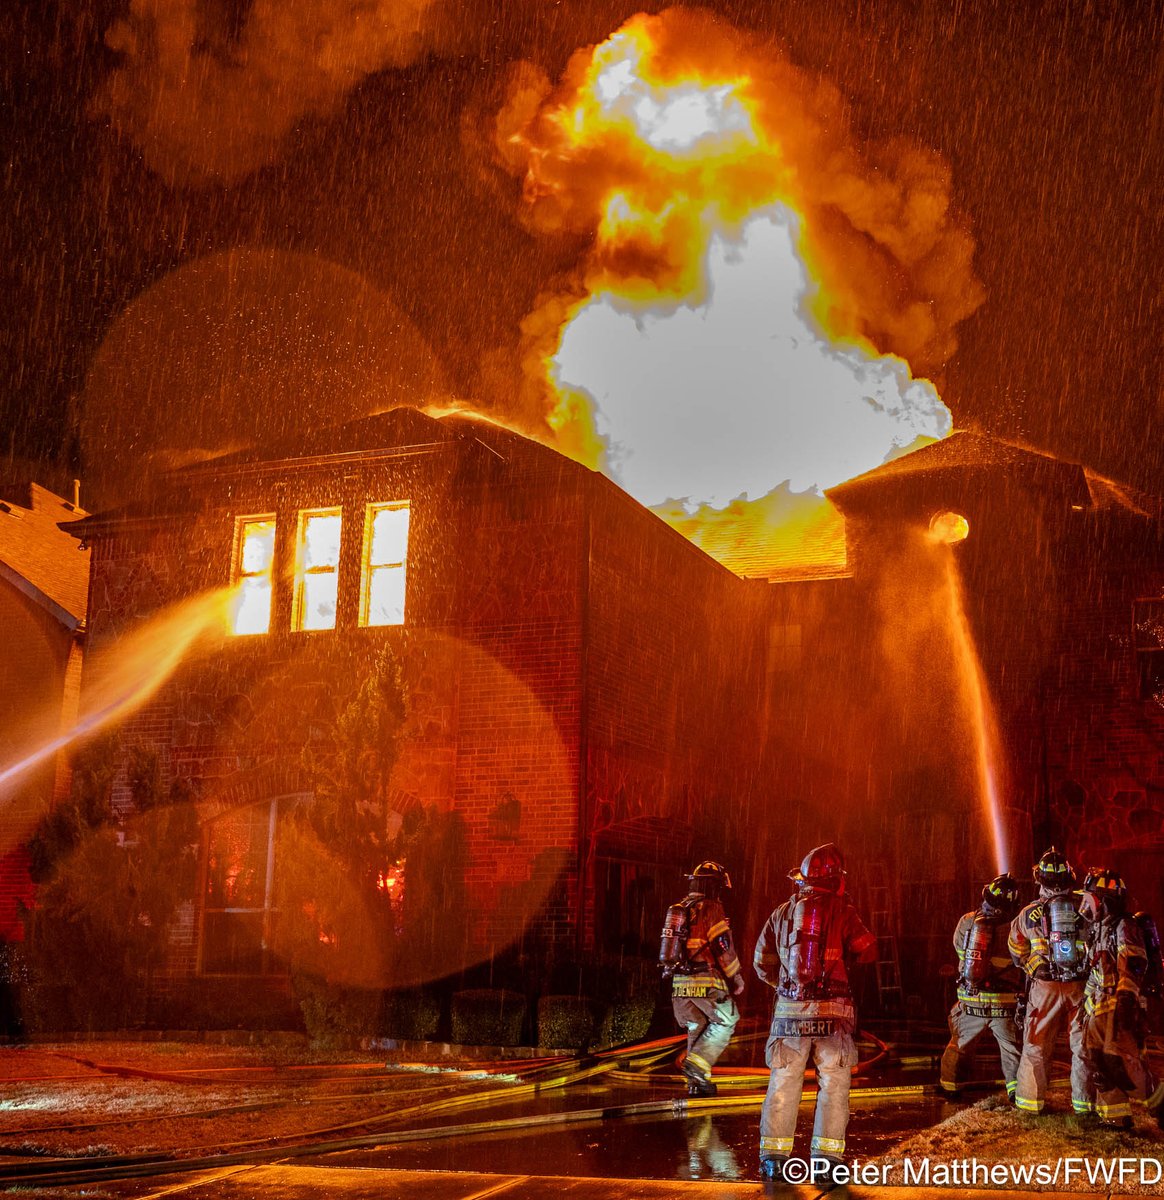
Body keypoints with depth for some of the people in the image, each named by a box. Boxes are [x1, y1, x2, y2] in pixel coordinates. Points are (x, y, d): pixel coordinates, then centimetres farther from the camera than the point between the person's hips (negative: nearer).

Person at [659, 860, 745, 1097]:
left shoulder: (677, 910, 14)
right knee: (725, 1021, 7)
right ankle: (697, 1064, -7)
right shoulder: (711, 909, -10)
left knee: (697, 1028, 16)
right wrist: (737, 978, -2)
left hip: (680, 982, 7)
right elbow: (724, 948, -13)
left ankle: (696, 1082, 15)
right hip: (706, 982, -7)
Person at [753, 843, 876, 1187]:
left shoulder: (783, 913, 7)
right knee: (833, 1084, 4)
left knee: (783, 1082, 8)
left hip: (790, 1009, 3)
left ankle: (773, 1156, 8)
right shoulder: (841, 911, -4)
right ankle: (826, 1159, 0)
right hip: (832, 1010, -3)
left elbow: (762, 961, 11)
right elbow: (868, 950, -6)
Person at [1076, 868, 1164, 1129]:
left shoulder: (1124, 927, -10)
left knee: (1123, 1063, -9)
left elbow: (1132, 968, -18)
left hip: (1118, 1009, -9)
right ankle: (1116, 1116, 12)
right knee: (1100, 1063, 6)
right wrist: (1086, 1002, 24)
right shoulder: (1097, 929, 18)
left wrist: (1125, 1002, -25)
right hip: (1097, 1009, 9)